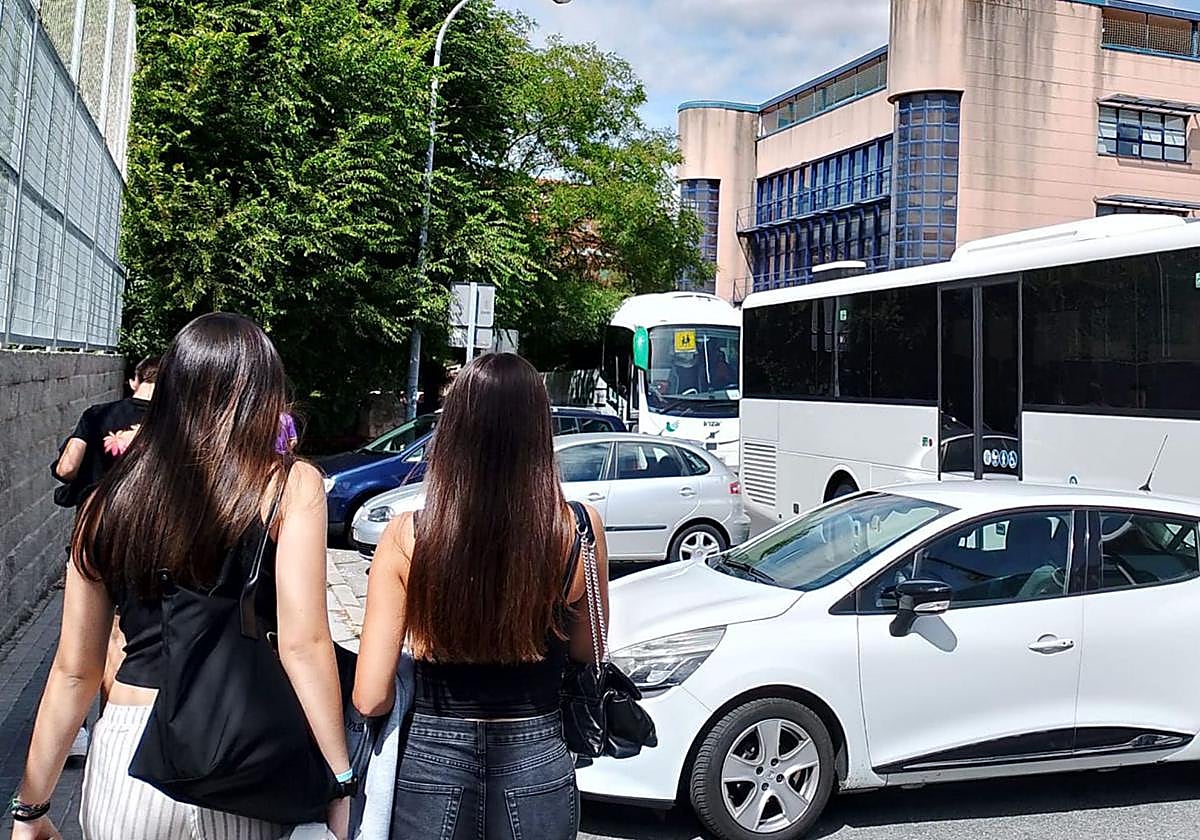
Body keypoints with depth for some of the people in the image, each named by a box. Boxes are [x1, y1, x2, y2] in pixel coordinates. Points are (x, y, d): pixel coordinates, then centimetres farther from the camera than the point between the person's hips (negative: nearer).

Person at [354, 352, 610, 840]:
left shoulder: (406, 538, -15)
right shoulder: (578, 531, -13)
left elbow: (370, 699, -11)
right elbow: (587, 651, 4)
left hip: (431, 764, 0)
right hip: (537, 767, 1)